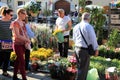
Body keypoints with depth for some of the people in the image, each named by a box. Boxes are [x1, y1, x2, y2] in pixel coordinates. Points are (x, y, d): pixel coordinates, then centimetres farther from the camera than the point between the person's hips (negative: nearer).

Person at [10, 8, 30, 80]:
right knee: (22, 61, -7)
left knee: (18, 60, 13)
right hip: (18, 44, -7)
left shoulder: (23, 23, 12)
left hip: (23, 44, 7)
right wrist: (27, 39, -14)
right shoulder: (15, 23, -12)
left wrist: (27, 40, -7)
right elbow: (17, 35, -18)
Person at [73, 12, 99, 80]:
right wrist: (96, 49, -2)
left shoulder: (76, 27, 7)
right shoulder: (89, 27, -17)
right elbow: (93, 39, -12)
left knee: (80, 67, 20)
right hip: (85, 50, -8)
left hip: (77, 48, 8)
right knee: (83, 69, 1)